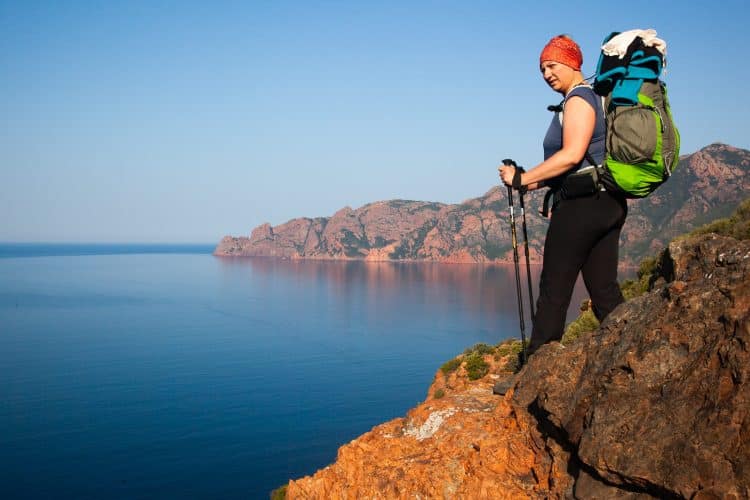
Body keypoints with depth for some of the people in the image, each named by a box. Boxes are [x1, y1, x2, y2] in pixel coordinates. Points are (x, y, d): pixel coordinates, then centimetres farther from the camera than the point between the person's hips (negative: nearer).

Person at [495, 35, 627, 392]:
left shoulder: (578, 100, -9)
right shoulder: (594, 98, 21)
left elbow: (572, 155, -21)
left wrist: (522, 179, -15)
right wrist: (538, 182, 15)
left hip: (582, 204, -10)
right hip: (608, 203, 10)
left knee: (554, 287, -4)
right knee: (604, 289, 10)